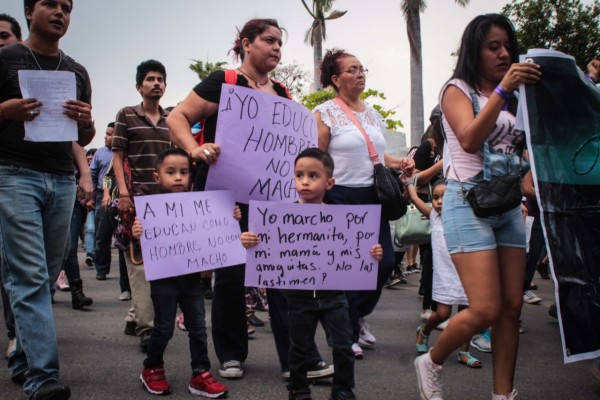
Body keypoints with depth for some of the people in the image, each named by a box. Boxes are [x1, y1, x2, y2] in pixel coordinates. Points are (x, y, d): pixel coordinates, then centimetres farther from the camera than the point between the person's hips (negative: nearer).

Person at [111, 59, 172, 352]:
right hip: (137, 197, -4)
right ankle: (146, 326, -8)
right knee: (138, 260, -7)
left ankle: (135, 314, 22)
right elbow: (117, 156, 1)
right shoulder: (127, 116, 5)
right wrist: (123, 192, -11)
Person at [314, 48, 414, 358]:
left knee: (385, 262, 4)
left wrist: (400, 164, 6)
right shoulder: (325, 113, -5)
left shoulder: (373, 114, 15)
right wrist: (319, 200, -15)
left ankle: (358, 315, 29)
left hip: (373, 196, 6)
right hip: (341, 197, -6)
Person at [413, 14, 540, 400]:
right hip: (469, 202, -6)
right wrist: (502, 89, -23)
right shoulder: (457, 90, 0)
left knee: (512, 307, 3)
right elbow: (470, 140, -17)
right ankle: (432, 362, 13)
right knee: (486, 310, -12)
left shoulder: (512, 98, 19)